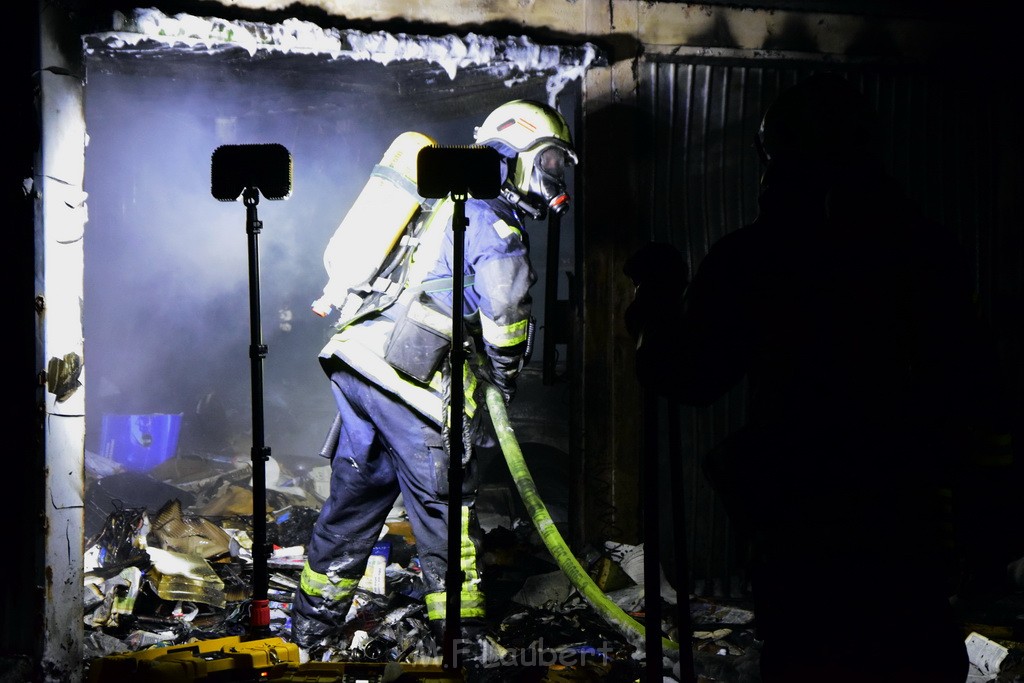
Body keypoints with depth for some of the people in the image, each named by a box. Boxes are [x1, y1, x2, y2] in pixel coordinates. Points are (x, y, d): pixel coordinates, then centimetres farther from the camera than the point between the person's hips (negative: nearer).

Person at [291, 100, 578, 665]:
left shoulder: (445, 205, 22)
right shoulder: (492, 221, -7)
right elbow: (506, 304, -19)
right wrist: (506, 370, -1)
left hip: (359, 359, 9)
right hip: (409, 379, -9)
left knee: (357, 490, 18)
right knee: (444, 502, 2)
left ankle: (313, 621, 27)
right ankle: (460, 627, 9)